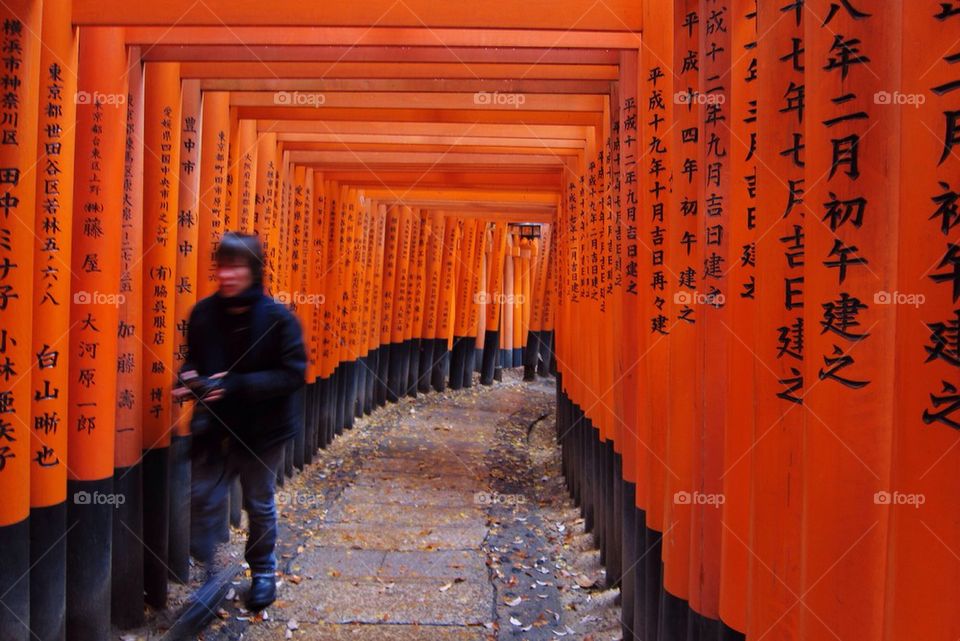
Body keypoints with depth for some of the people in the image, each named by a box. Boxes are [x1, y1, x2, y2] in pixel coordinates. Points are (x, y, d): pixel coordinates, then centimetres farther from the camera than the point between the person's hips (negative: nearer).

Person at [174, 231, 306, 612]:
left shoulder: (277, 318, -16)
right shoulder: (204, 313, -5)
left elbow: (293, 374, -18)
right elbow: (195, 360, 9)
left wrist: (237, 385, -27)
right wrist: (190, 380, -14)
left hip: (262, 428, -2)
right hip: (214, 426, 2)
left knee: (259, 505, 15)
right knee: (203, 498, 5)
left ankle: (263, 573, 38)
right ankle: (205, 571, 27)